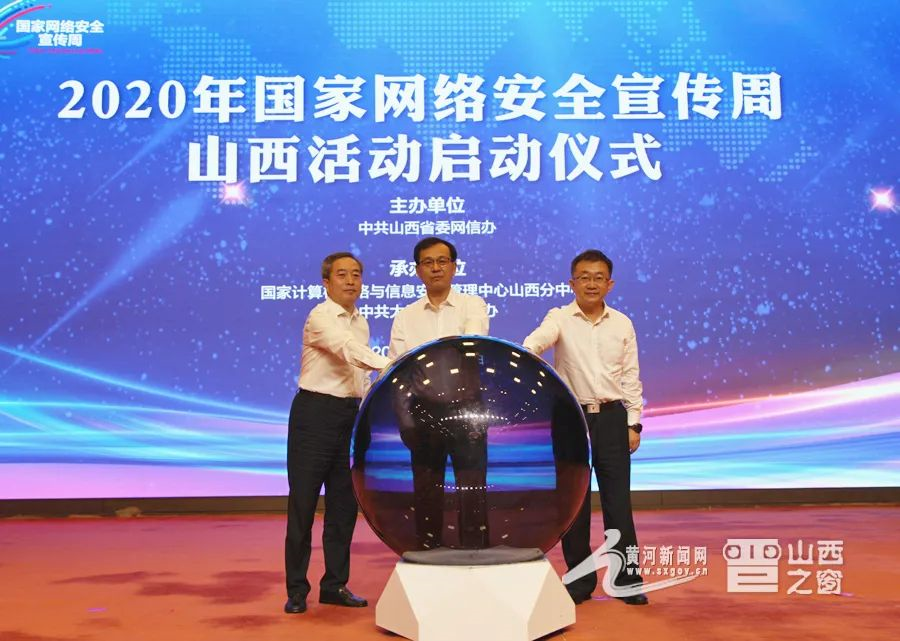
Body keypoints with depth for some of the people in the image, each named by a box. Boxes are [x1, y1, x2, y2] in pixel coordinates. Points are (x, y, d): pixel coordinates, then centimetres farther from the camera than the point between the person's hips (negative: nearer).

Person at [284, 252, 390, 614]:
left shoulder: (361, 322, 12)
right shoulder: (321, 317, -12)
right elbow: (348, 350, -31)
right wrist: (390, 365, -43)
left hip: (350, 414, 7)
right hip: (316, 412, -7)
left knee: (344, 502, 11)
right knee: (303, 501, 0)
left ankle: (335, 585, 22)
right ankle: (296, 590, 11)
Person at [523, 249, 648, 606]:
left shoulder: (622, 324, 5)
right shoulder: (559, 318, -2)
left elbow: (631, 377, 8)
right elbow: (537, 340, -24)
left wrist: (633, 423, 3)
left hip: (612, 417, 1)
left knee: (618, 499, 3)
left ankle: (627, 578, 13)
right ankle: (580, 580, 17)